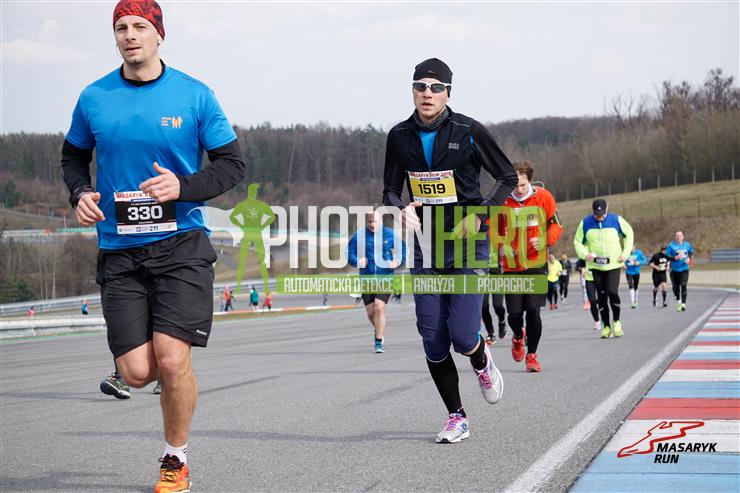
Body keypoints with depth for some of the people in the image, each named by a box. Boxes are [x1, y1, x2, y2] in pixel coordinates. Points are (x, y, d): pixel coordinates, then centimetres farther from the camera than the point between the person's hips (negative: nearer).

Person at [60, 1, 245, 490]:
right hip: (118, 251, 2)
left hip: (181, 245, -2)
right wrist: (80, 192, -2)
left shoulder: (195, 95, -2)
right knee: (139, 373, -5)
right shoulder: (94, 98, 5)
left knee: (172, 360, -12)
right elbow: (74, 156, 20)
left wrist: (183, 187, -15)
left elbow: (233, 163, 2)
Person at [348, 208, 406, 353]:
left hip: (385, 277, -2)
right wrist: (357, 262, -17)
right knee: (370, 311, 6)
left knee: (379, 307, -16)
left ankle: (379, 342, -6)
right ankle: (379, 331, 38)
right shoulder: (359, 236, 0)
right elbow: (350, 253, 4)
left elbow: (402, 249, 11)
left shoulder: (390, 234, 0)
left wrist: (398, 261, -8)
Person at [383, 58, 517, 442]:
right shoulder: (400, 136, 2)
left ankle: (482, 363, 25)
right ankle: (456, 419, 16)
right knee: (433, 341, 1)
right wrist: (403, 209, -13)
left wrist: (480, 215, -13)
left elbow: (507, 177, 0)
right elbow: (390, 190, 10)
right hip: (426, 248, 4)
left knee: (462, 335, -12)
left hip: (469, 246, -3)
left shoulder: (468, 131, -8)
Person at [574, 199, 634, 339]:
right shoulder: (585, 223, -3)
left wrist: (625, 253, 1)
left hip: (614, 264, -2)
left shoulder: (616, 220, -5)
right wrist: (584, 254, -11)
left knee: (612, 292, -17)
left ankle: (616, 321, 5)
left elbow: (629, 234, 10)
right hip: (595, 266, 2)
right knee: (601, 296, 3)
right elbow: (577, 241, 7)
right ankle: (606, 327, 14)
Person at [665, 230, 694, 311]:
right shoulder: (671, 245, -4)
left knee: (683, 286, -14)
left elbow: (691, 252, 22)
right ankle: (678, 300, 33)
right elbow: (666, 256, -7)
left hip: (684, 269, 0)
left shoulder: (687, 245, 6)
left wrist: (689, 258, 2)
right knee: (676, 286, 5)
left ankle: (683, 303, -16)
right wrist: (675, 258, -21)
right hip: (674, 269, 0)